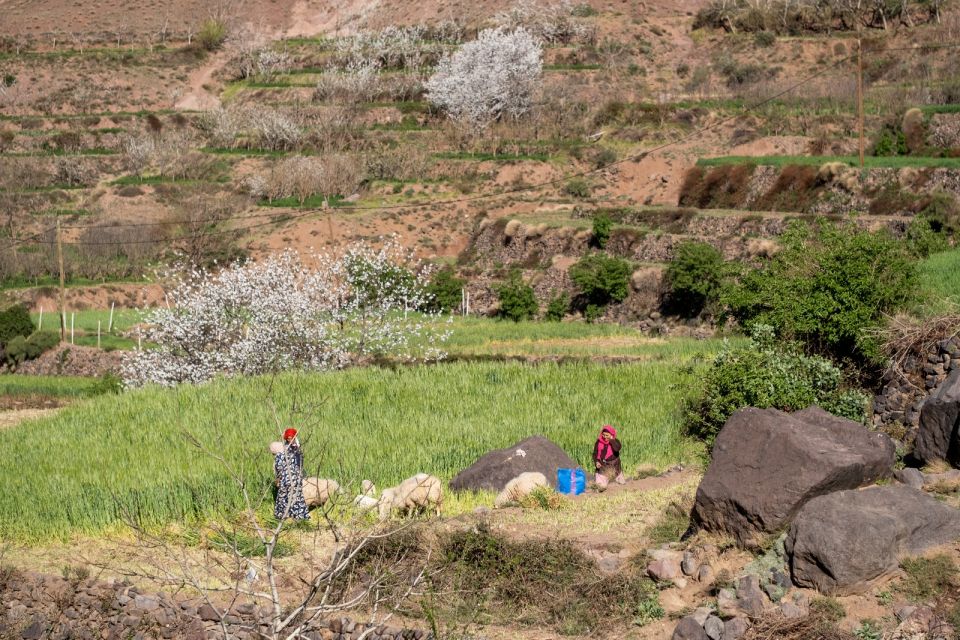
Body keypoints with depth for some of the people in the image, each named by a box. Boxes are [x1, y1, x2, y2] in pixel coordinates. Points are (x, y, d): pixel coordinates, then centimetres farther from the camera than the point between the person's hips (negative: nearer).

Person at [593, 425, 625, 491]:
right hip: (602, 467, 0)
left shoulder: (615, 441, -7)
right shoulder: (599, 442, -2)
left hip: (614, 467, 0)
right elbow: (595, 454, 6)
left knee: (622, 483, 6)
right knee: (601, 487, -9)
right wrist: (596, 462, -11)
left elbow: (617, 449, -30)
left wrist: (611, 439, -24)